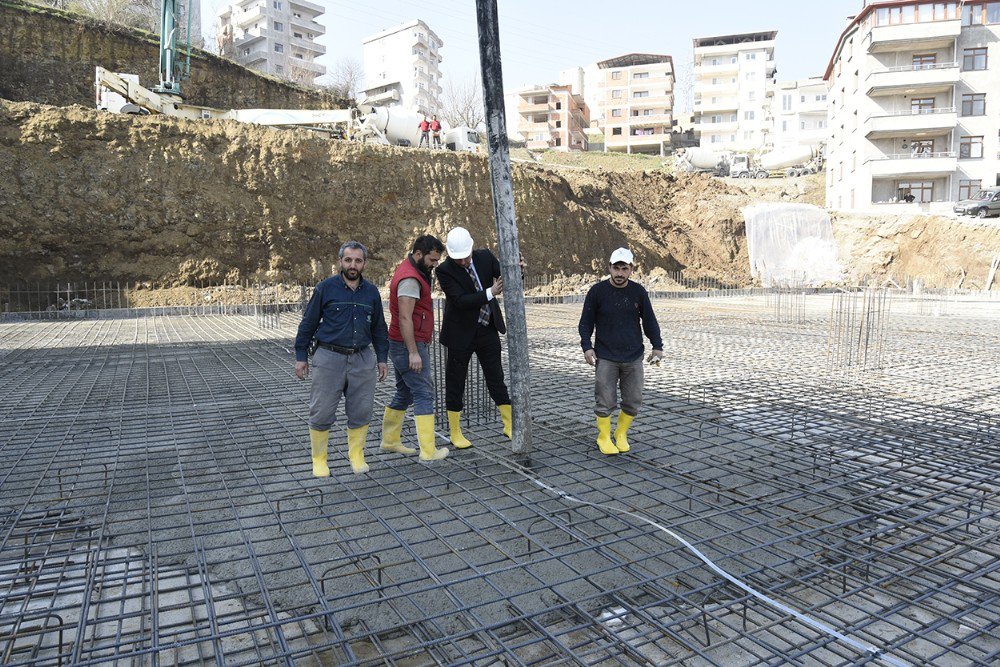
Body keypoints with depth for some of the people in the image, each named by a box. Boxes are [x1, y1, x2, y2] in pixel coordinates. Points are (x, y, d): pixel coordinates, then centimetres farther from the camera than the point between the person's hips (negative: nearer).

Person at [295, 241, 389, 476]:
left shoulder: (371, 291, 8)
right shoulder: (325, 288, -3)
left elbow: (379, 328, 16)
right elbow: (308, 324, 2)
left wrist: (382, 358, 13)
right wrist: (301, 356, 1)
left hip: (362, 359, 3)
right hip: (329, 358, -3)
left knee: (361, 412, 8)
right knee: (322, 413, 2)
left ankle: (356, 455, 25)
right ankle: (319, 459, 18)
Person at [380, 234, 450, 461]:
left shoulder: (414, 271, 14)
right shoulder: (410, 279, -18)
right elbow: (405, 318, -24)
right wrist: (413, 352, -24)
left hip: (403, 345, 10)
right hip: (408, 345, -10)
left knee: (405, 394, 17)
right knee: (424, 394, -8)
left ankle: (390, 440, 26)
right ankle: (428, 451, -6)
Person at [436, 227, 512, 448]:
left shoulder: (485, 256, -2)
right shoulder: (445, 271, -15)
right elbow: (461, 301, -24)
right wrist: (490, 293, -31)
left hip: (488, 330, 3)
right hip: (461, 333, -3)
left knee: (497, 380, 10)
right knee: (455, 384, 7)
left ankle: (510, 426, 22)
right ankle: (455, 434, 20)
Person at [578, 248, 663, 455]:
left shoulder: (638, 292, 3)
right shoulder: (597, 291, -4)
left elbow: (649, 321, 11)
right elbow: (586, 322, 2)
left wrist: (657, 346, 2)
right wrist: (587, 347, -10)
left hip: (633, 358, 3)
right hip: (606, 358, -2)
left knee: (633, 401, 6)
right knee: (606, 402, -2)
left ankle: (621, 434, 28)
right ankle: (604, 437, 18)